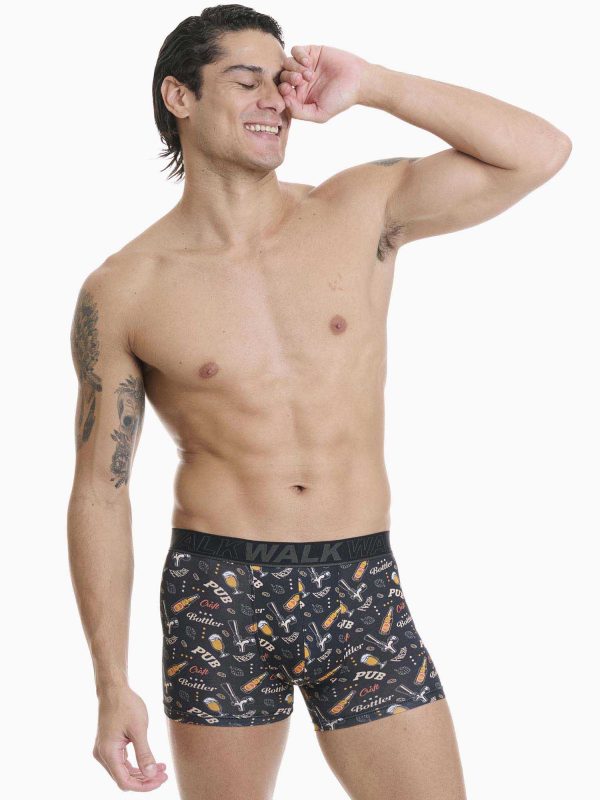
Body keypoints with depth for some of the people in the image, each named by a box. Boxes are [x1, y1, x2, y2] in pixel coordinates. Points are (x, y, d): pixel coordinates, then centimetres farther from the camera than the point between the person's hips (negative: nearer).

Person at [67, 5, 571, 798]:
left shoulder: (362, 210, 2)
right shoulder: (122, 293, -3)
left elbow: (540, 152, -5)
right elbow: (99, 490, 0)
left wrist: (374, 85, -8)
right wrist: (112, 684, -4)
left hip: (363, 591, 2)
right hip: (218, 596, -1)